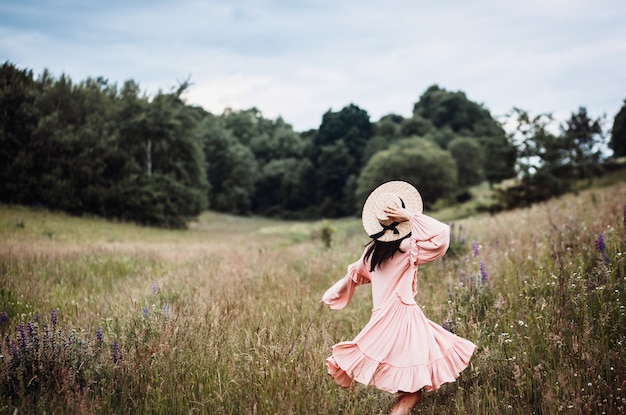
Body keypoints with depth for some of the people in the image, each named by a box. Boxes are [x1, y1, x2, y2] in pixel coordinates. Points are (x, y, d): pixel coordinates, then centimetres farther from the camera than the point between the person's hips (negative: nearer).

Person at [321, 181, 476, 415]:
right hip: (403, 319, -7)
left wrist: (333, 294, 40)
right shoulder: (408, 249, -12)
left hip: (382, 319, 7)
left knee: (410, 386, 17)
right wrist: (413, 217, -16)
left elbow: (355, 274, 24)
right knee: (414, 387, -3)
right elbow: (442, 234, -21)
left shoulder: (373, 250, 8)